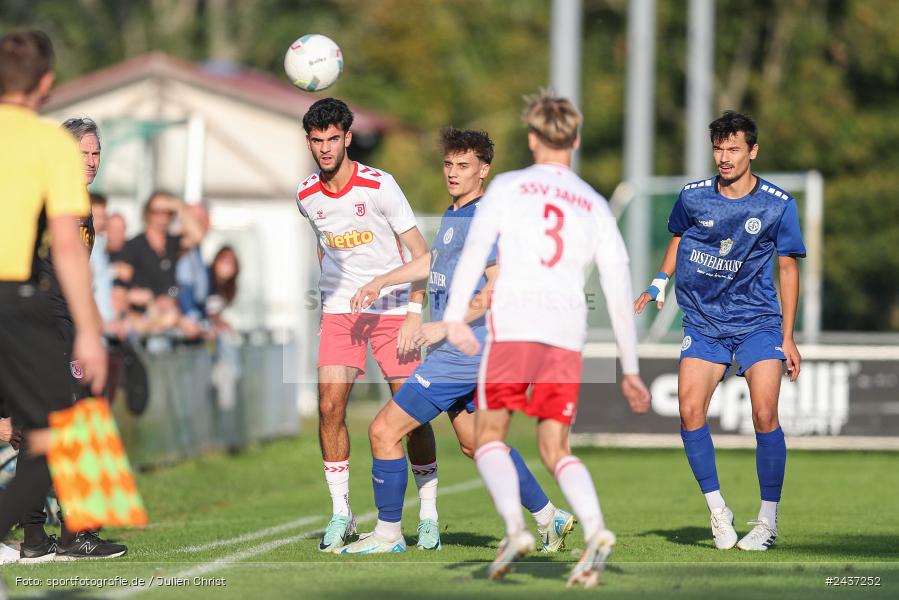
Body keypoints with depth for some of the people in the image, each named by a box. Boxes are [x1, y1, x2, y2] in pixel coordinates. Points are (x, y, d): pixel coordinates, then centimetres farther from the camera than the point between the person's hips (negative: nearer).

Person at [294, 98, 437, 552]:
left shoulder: (379, 185, -13)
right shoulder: (307, 195, 0)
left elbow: (420, 251, -10)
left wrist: (414, 314, -17)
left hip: (392, 308, -3)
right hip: (339, 311, 3)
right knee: (329, 407, -10)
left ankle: (429, 515, 7)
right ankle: (341, 514, 0)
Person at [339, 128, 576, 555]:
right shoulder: (452, 215, 14)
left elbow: (499, 287, -21)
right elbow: (433, 260, 31)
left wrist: (446, 326, -21)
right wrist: (380, 282, 32)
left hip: (460, 355, -10)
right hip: (459, 354, 10)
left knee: (384, 431, -8)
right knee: (476, 444, 19)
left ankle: (388, 536, 0)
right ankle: (549, 518, 26)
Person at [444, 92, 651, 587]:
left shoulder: (508, 187, 8)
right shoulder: (595, 207, 17)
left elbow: (475, 248, -7)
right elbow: (619, 291, 15)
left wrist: (454, 316, -16)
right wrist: (630, 369, 19)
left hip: (514, 327, -3)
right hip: (569, 335, 3)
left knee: (489, 434, 7)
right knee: (555, 447, 10)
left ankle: (514, 527, -16)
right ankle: (594, 529, -15)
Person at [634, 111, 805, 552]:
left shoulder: (778, 205, -4)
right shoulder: (693, 197, 0)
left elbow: (787, 268, 3)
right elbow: (678, 240, 21)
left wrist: (787, 338, 0)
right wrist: (659, 283, 4)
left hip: (758, 322, -2)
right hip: (703, 323, 2)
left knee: (764, 415, -14)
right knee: (690, 411, -13)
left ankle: (768, 520, -1)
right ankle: (718, 511, 2)